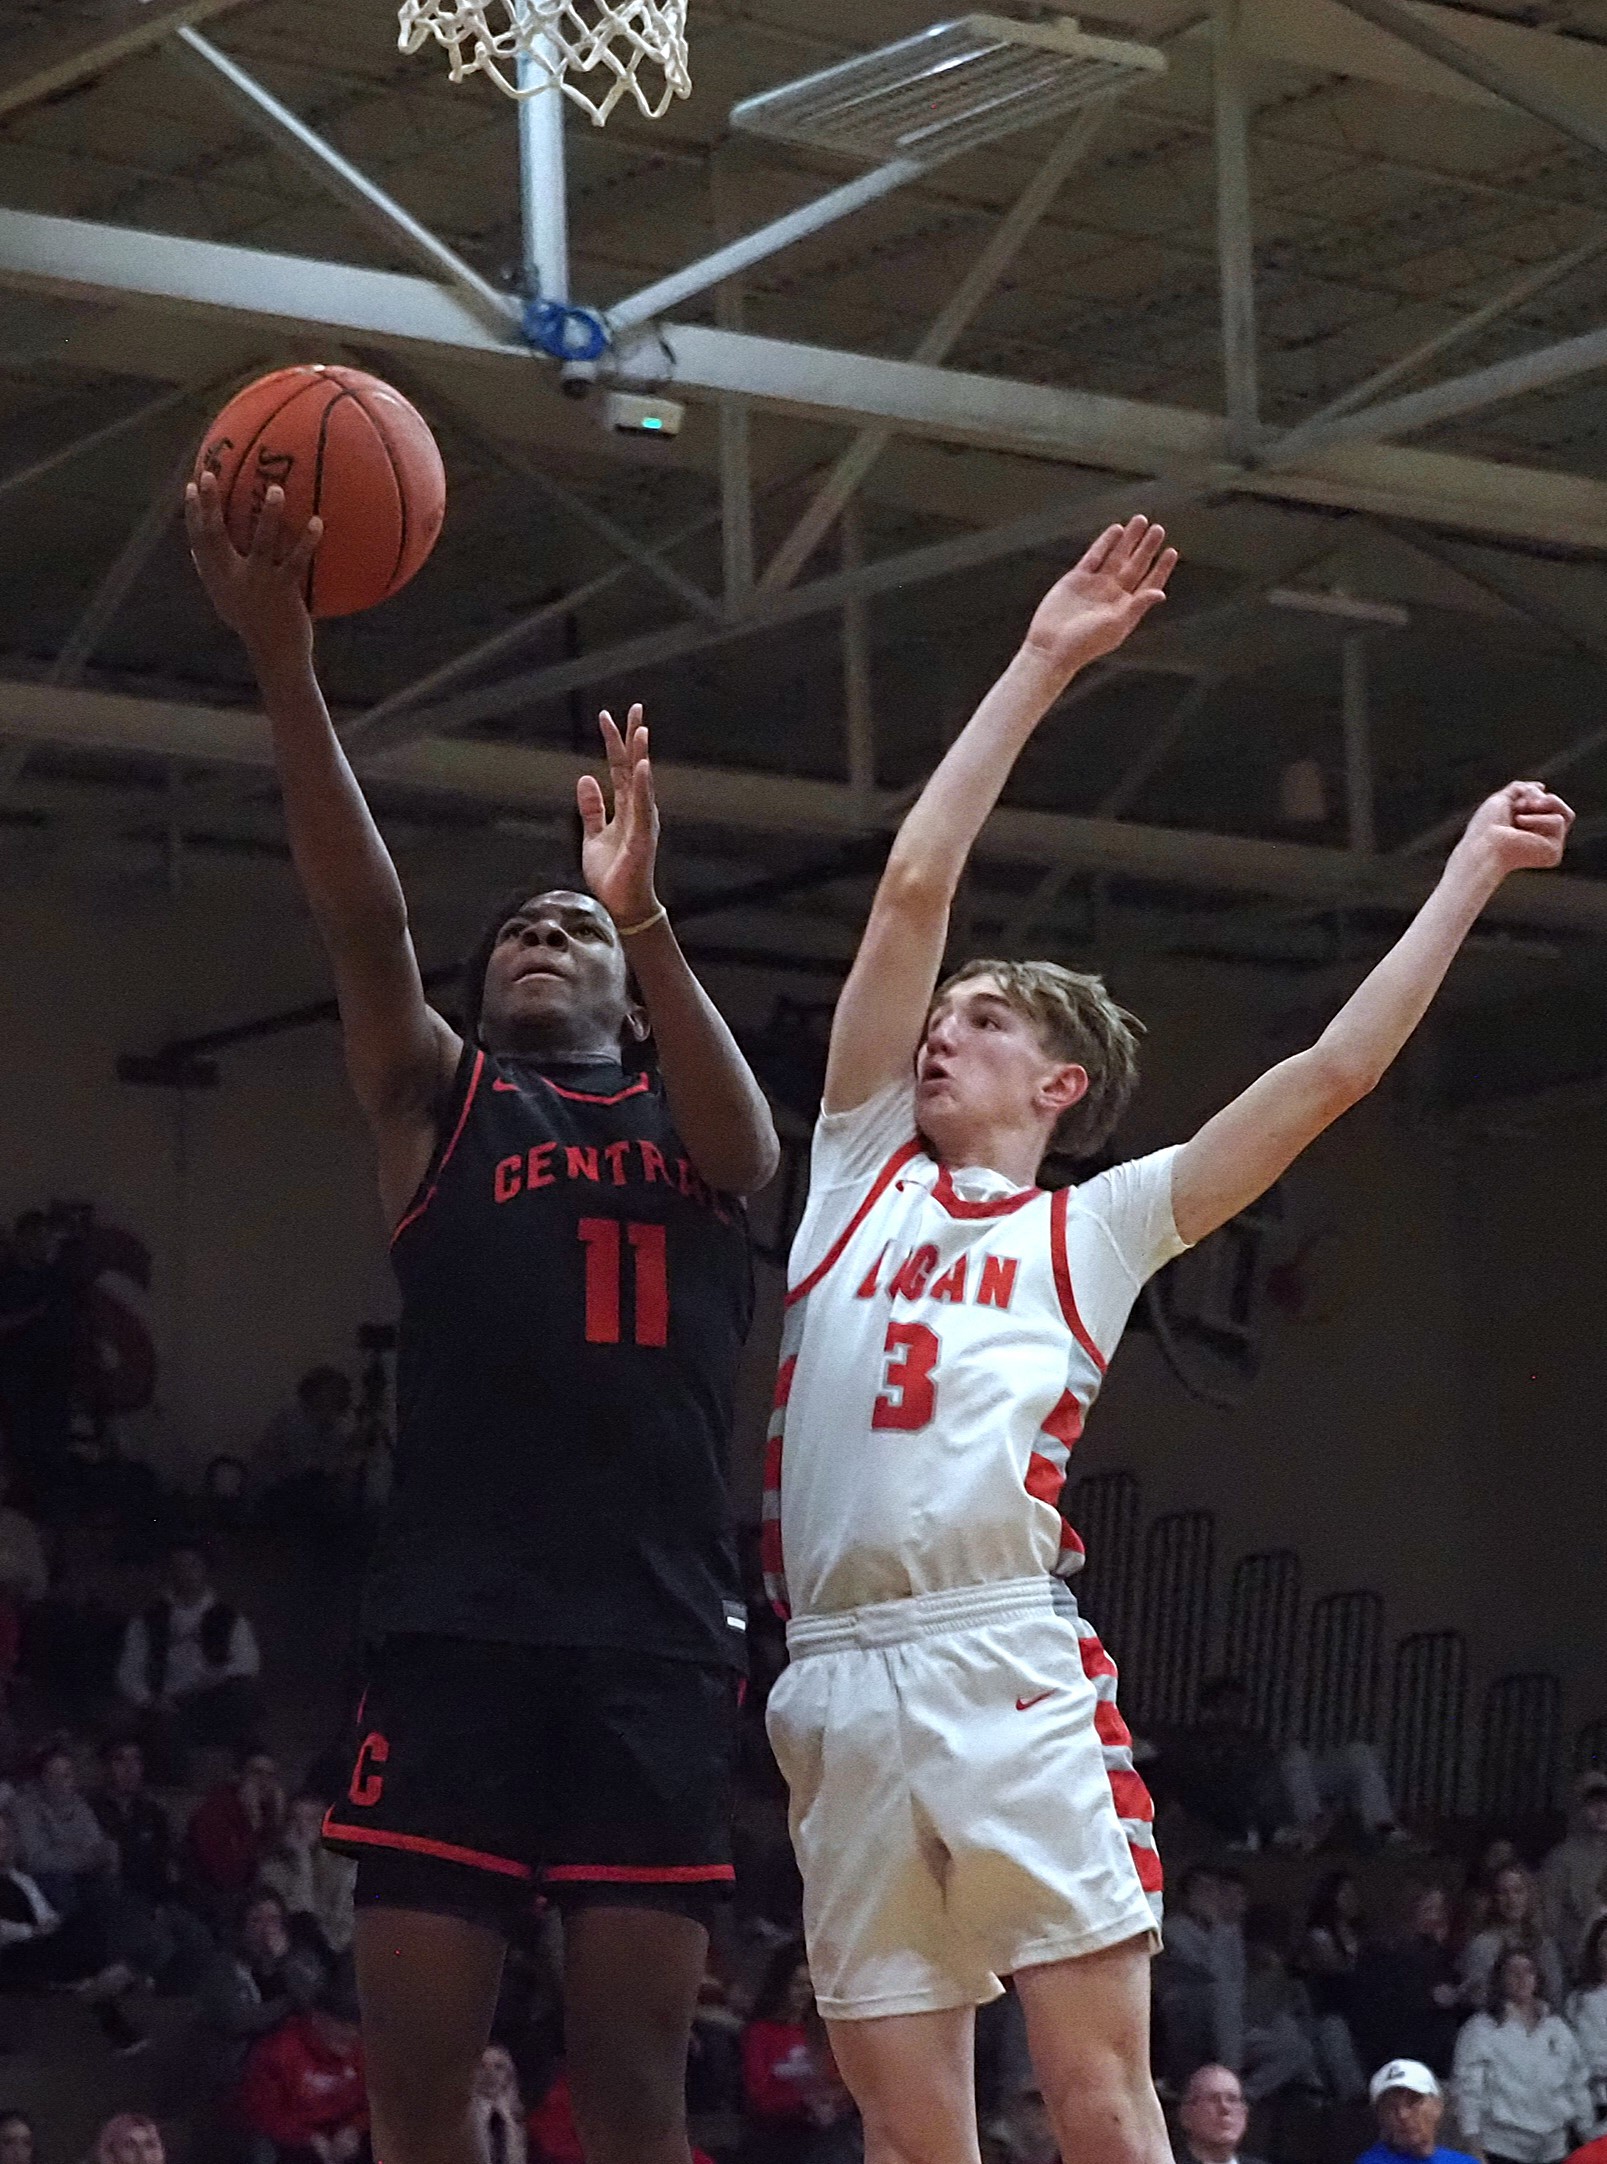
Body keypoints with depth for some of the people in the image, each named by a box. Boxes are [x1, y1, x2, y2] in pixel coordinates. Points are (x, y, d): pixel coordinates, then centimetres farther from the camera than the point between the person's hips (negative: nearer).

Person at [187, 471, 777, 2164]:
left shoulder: (692, 1114, 16)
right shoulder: (439, 1101, 14)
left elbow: (743, 1146, -8)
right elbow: (361, 919, -2)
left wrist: (646, 918, -26)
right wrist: (282, 660, -17)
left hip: (660, 1632, 1)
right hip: (455, 1624, 0)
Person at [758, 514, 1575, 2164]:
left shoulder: (1092, 1232, 15)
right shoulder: (858, 1178, 20)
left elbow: (1328, 1075, 12)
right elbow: (912, 888, 16)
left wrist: (1465, 877, 16)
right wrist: (1040, 667, 18)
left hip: (1013, 1674, -3)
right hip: (840, 1690, 3)